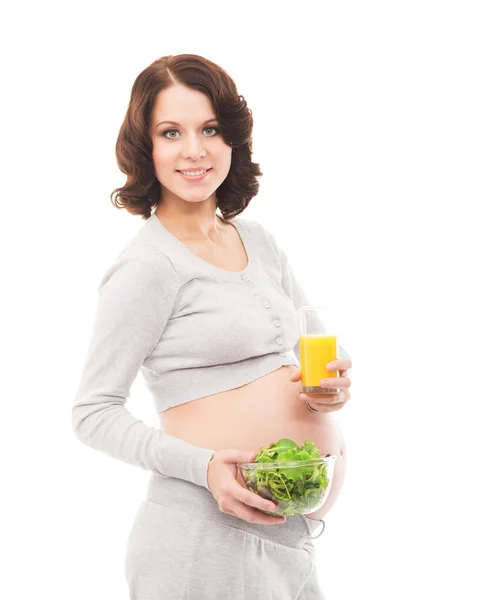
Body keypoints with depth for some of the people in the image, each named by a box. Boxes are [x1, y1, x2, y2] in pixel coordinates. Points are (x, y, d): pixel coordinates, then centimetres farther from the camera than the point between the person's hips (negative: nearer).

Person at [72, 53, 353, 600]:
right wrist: (204, 466, -23)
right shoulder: (148, 264, -13)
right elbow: (93, 413, -12)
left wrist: (335, 380, -3)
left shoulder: (256, 239, 8)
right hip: (212, 533, -7)